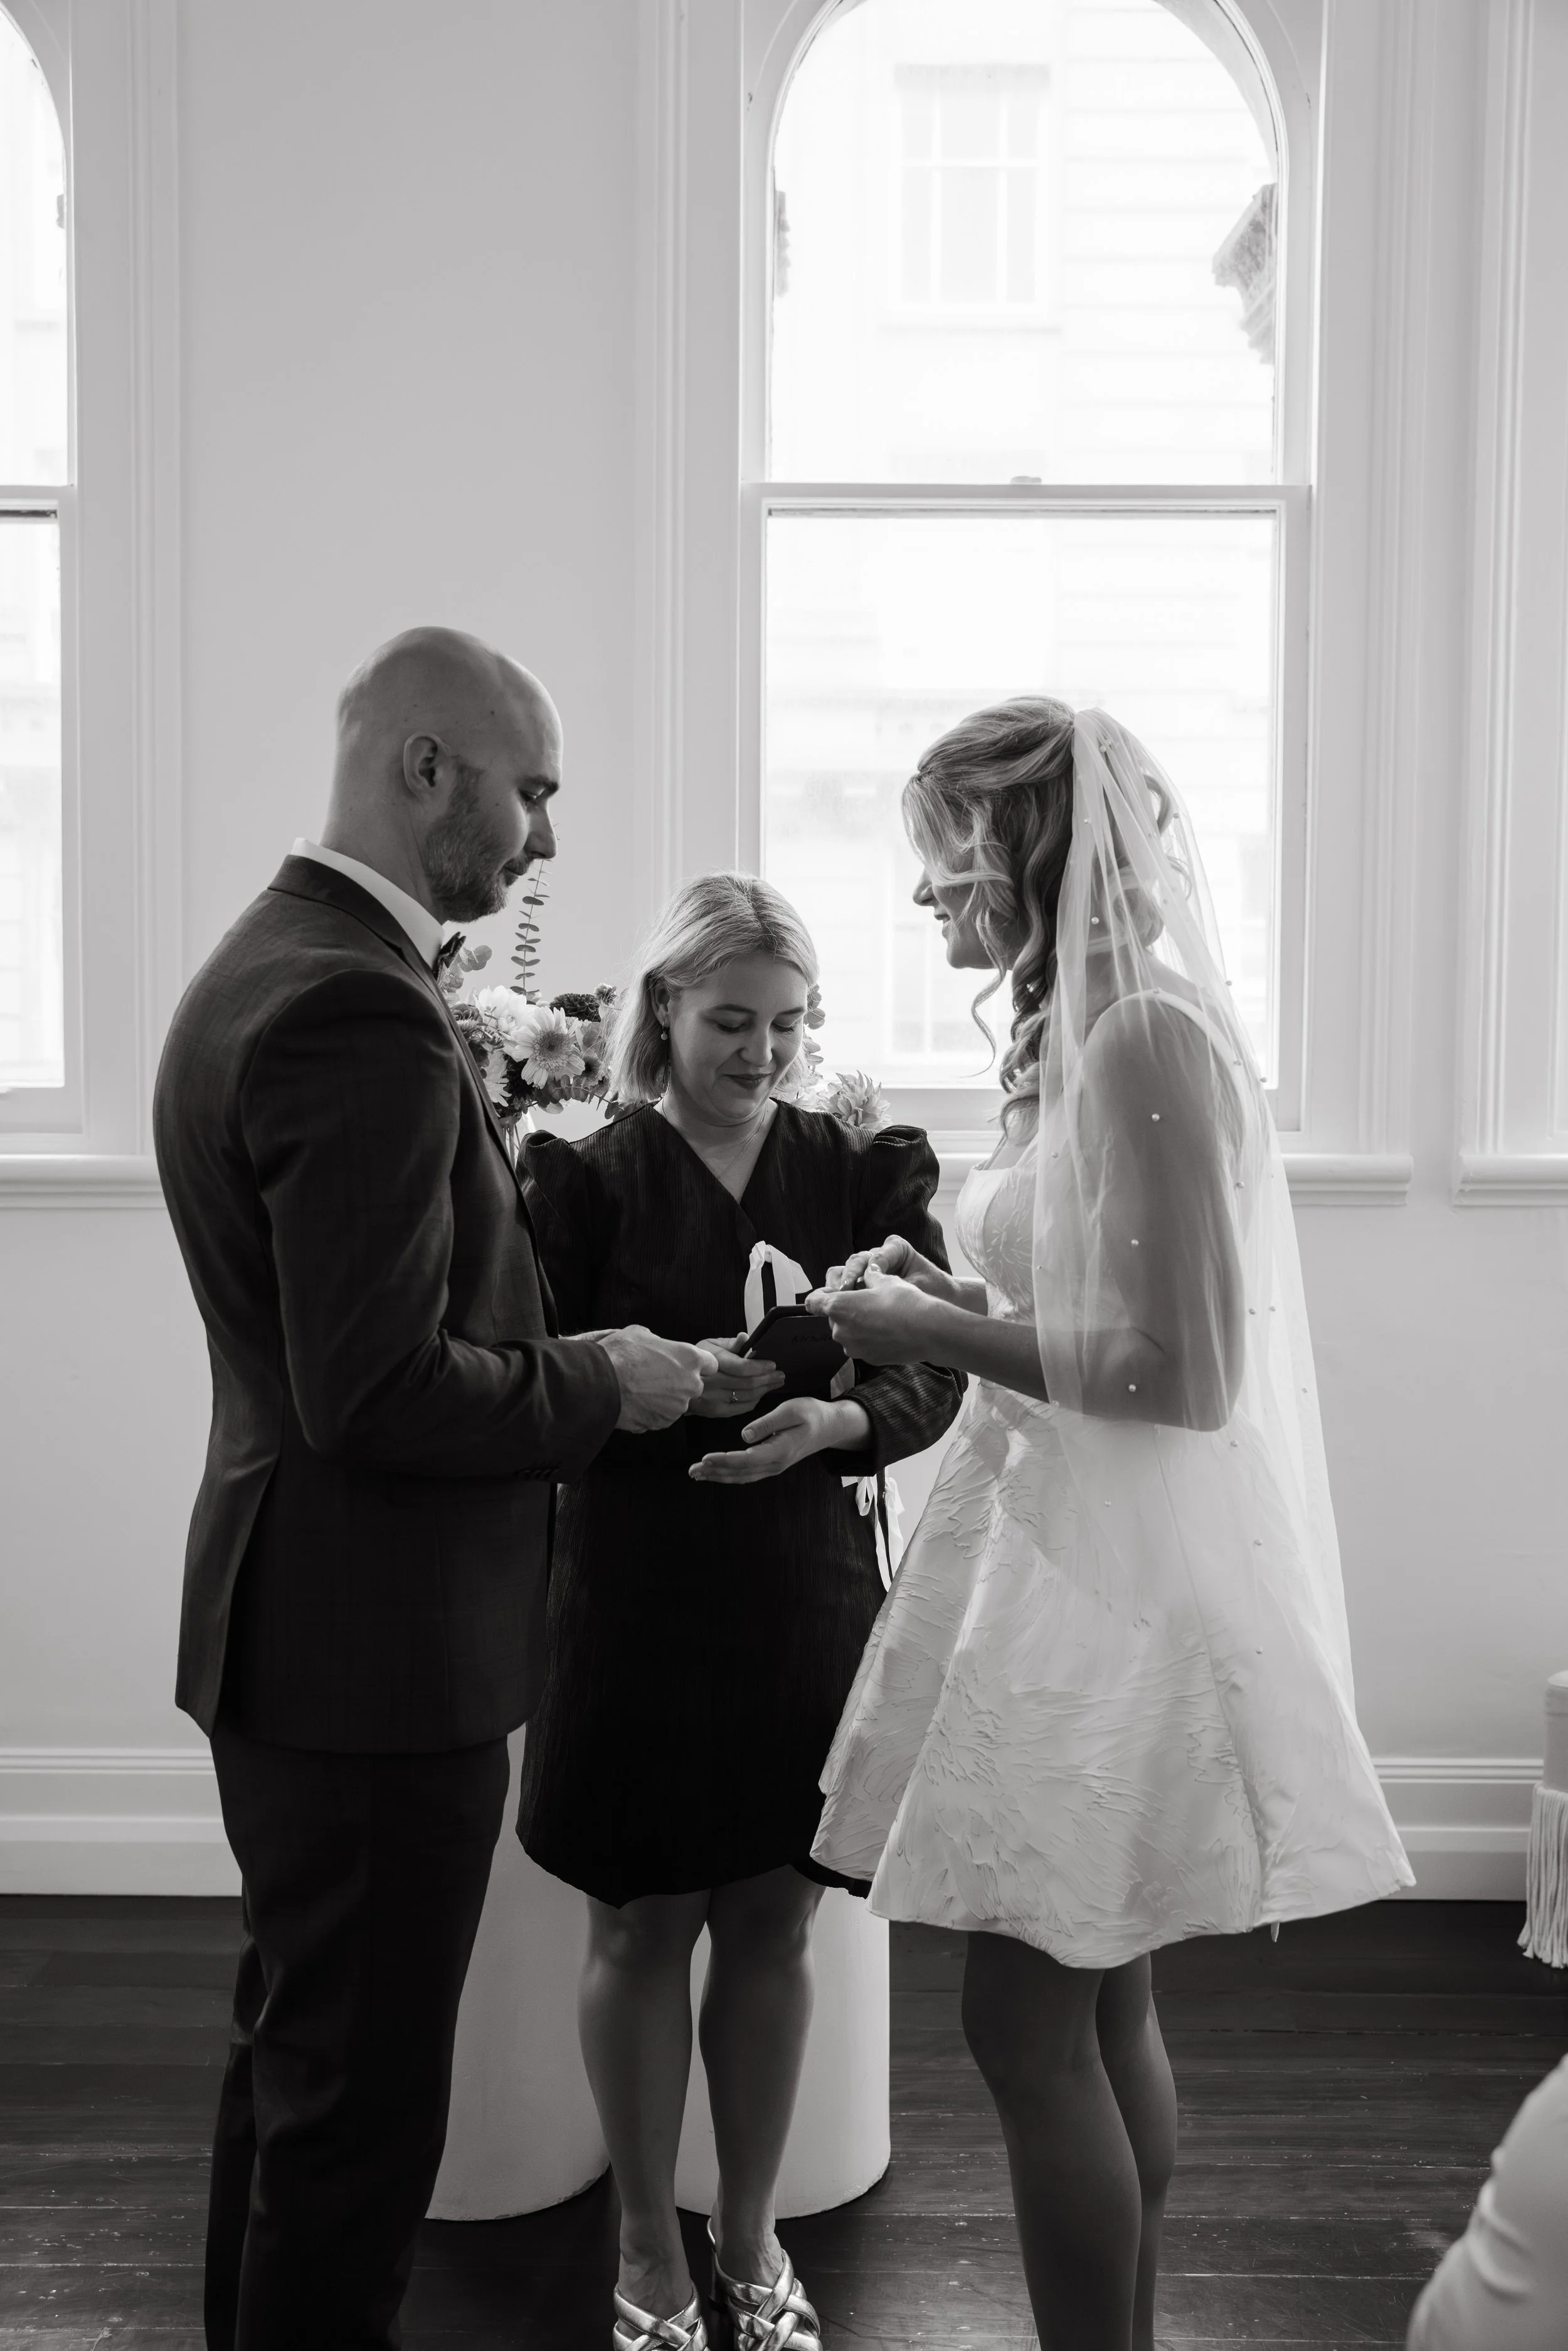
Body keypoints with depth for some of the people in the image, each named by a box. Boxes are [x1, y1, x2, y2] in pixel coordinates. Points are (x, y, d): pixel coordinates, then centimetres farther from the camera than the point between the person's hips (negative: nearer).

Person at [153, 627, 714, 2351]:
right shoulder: (364, 1007, -23)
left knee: (295, 2064, 25)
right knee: (361, 2105, 7)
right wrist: (604, 1387, -12)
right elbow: (380, 1395, -26)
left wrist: (555, 1346, 8)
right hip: (375, 1644, -10)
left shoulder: (267, 957, 9)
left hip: (295, 1630, 10)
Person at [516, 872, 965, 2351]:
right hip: (635, 1597, -2)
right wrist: (676, 1379, -25)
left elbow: (931, 1375, -4)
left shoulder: (863, 1171, 2)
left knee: (774, 1923, 14)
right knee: (641, 1927, 11)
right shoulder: (591, 1178, -5)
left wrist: (828, 1420, -24)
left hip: (806, 1596, 2)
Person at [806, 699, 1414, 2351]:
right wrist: (952, 1299, 6)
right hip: (1071, 1547, 9)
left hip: (1112, 1570, -9)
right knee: (1097, 2006, 18)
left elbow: (1185, 1371, -22)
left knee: (1026, 2019, 1)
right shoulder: (1086, 1032, 11)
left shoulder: (1148, 1037, -18)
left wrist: (938, 1336, -14)